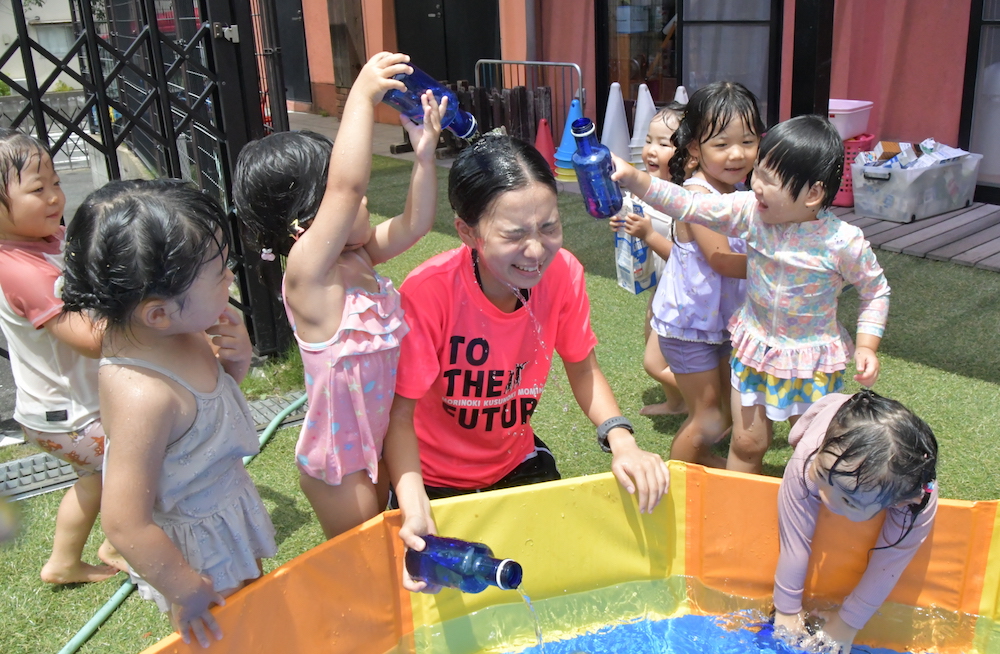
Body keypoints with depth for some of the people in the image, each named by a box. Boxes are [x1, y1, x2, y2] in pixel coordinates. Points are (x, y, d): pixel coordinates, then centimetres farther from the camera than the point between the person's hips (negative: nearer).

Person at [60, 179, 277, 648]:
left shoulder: (176, 330, -17)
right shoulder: (143, 396, -40)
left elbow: (216, 386, 6)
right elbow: (126, 526, -33)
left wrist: (237, 358, -18)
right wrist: (186, 592, -18)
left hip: (227, 497, 8)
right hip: (196, 540, -8)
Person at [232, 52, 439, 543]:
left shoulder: (360, 256, -5)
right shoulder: (307, 273, -28)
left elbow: (414, 223, -3)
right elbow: (346, 187, -40)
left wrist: (425, 154, -15)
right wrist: (361, 98, -37)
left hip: (379, 440, 7)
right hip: (338, 459, -7)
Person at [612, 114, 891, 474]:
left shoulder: (843, 241, -20)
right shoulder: (749, 211, -14)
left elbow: (875, 290, -5)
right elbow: (688, 206, -15)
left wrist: (867, 346, -14)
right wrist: (632, 177, -24)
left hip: (812, 361, -2)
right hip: (755, 349, 3)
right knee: (746, 443, 14)